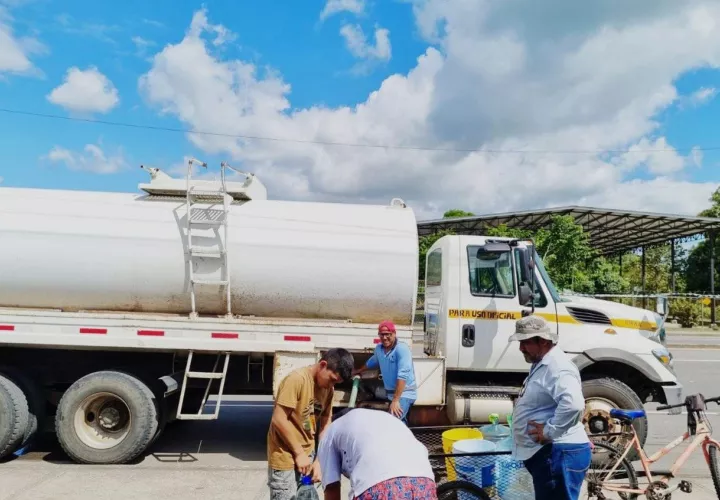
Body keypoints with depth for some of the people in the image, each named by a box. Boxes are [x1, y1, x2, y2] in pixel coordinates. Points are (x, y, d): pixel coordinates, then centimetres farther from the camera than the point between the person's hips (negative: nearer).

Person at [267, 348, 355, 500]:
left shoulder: (328, 388, 2)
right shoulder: (297, 379, -21)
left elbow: (325, 424, 4)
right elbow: (278, 420, -22)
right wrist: (299, 453, -16)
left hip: (308, 455, 7)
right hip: (284, 458, -7)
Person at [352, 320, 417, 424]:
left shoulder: (402, 349, -19)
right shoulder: (379, 348, 4)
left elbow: (403, 376, -26)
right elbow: (372, 362, 27)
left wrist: (395, 400, -29)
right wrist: (359, 371, 43)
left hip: (404, 394, -8)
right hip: (391, 392, 8)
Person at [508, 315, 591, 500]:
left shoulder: (557, 366, -20)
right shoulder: (542, 364, 15)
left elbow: (573, 403, -36)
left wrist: (549, 431, -27)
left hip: (559, 453, -11)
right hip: (546, 452, 11)